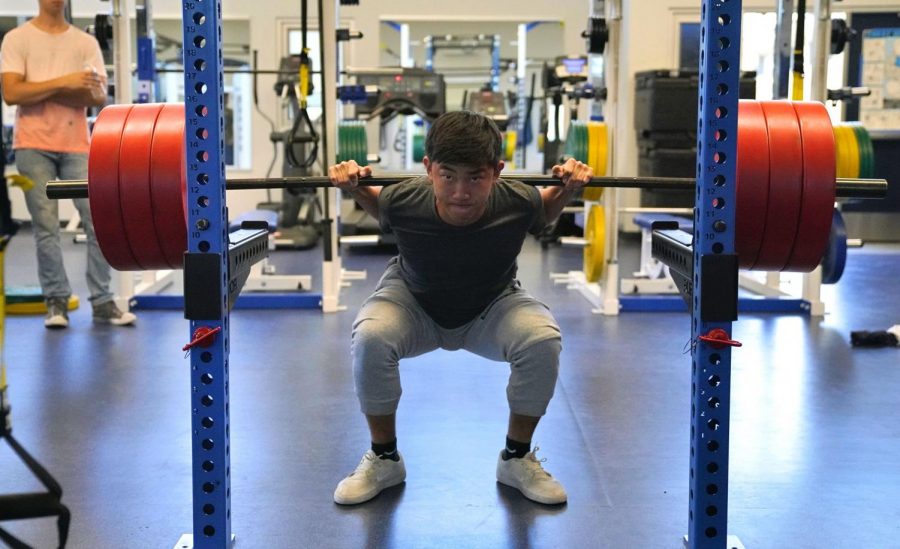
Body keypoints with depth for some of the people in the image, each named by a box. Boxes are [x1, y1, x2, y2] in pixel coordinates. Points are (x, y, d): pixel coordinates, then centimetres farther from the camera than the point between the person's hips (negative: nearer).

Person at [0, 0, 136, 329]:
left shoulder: (86, 42, 12)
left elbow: (98, 96, 1)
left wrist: (41, 92, -8)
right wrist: (64, 83, -13)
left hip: (77, 145, 2)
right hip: (34, 145, -2)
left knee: (99, 220, -5)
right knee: (46, 225, -4)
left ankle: (102, 302, 2)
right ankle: (56, 301, 5)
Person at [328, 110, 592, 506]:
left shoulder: (518, 204, -32)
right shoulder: (403, 203, -33)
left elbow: (546, 211, -5)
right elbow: (376, 205, -6)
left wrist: (569, 188, -24)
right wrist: (353, 188, -25)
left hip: (492, 308, 1)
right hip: (413, 301, 0)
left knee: (543, 339, -30)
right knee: (369, 337, -33)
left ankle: (517, 457, -4)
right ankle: (384, 458, -6)